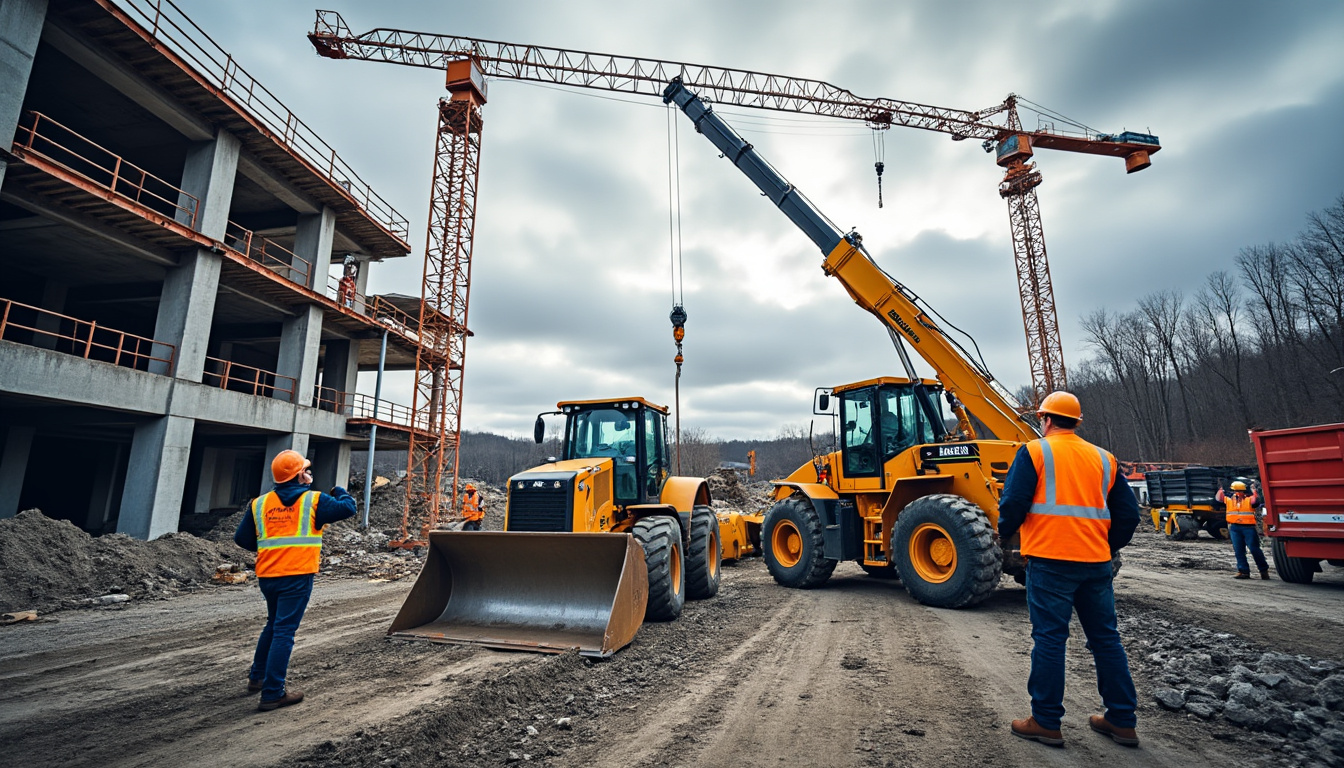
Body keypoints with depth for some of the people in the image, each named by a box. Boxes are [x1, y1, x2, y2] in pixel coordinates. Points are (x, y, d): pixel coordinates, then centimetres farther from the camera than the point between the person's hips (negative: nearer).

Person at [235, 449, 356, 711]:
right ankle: (273, 693, 1)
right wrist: (339, 491, 15)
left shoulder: (260, 503, 7)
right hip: (297, 575, -6)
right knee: (284, 632, -2)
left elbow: (242, 538, 8)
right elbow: (348, 508, -5)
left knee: (274, 624, 26)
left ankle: (257, 677, 37)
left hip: (267, 576, 6)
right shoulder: (314, 501, -6)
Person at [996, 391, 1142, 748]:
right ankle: (1121, 721, 25)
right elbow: (1128, 513, 13)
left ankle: (1046, 722, 8)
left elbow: (1013, 502, -11)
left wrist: (1005, 532, 7)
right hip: (1096, 562, 6)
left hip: (1051, 559, -5)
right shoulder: (1103, 458, 12)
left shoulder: (1034, 451, -4)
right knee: (1106, 638, 16)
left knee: (1049, 638, 1)